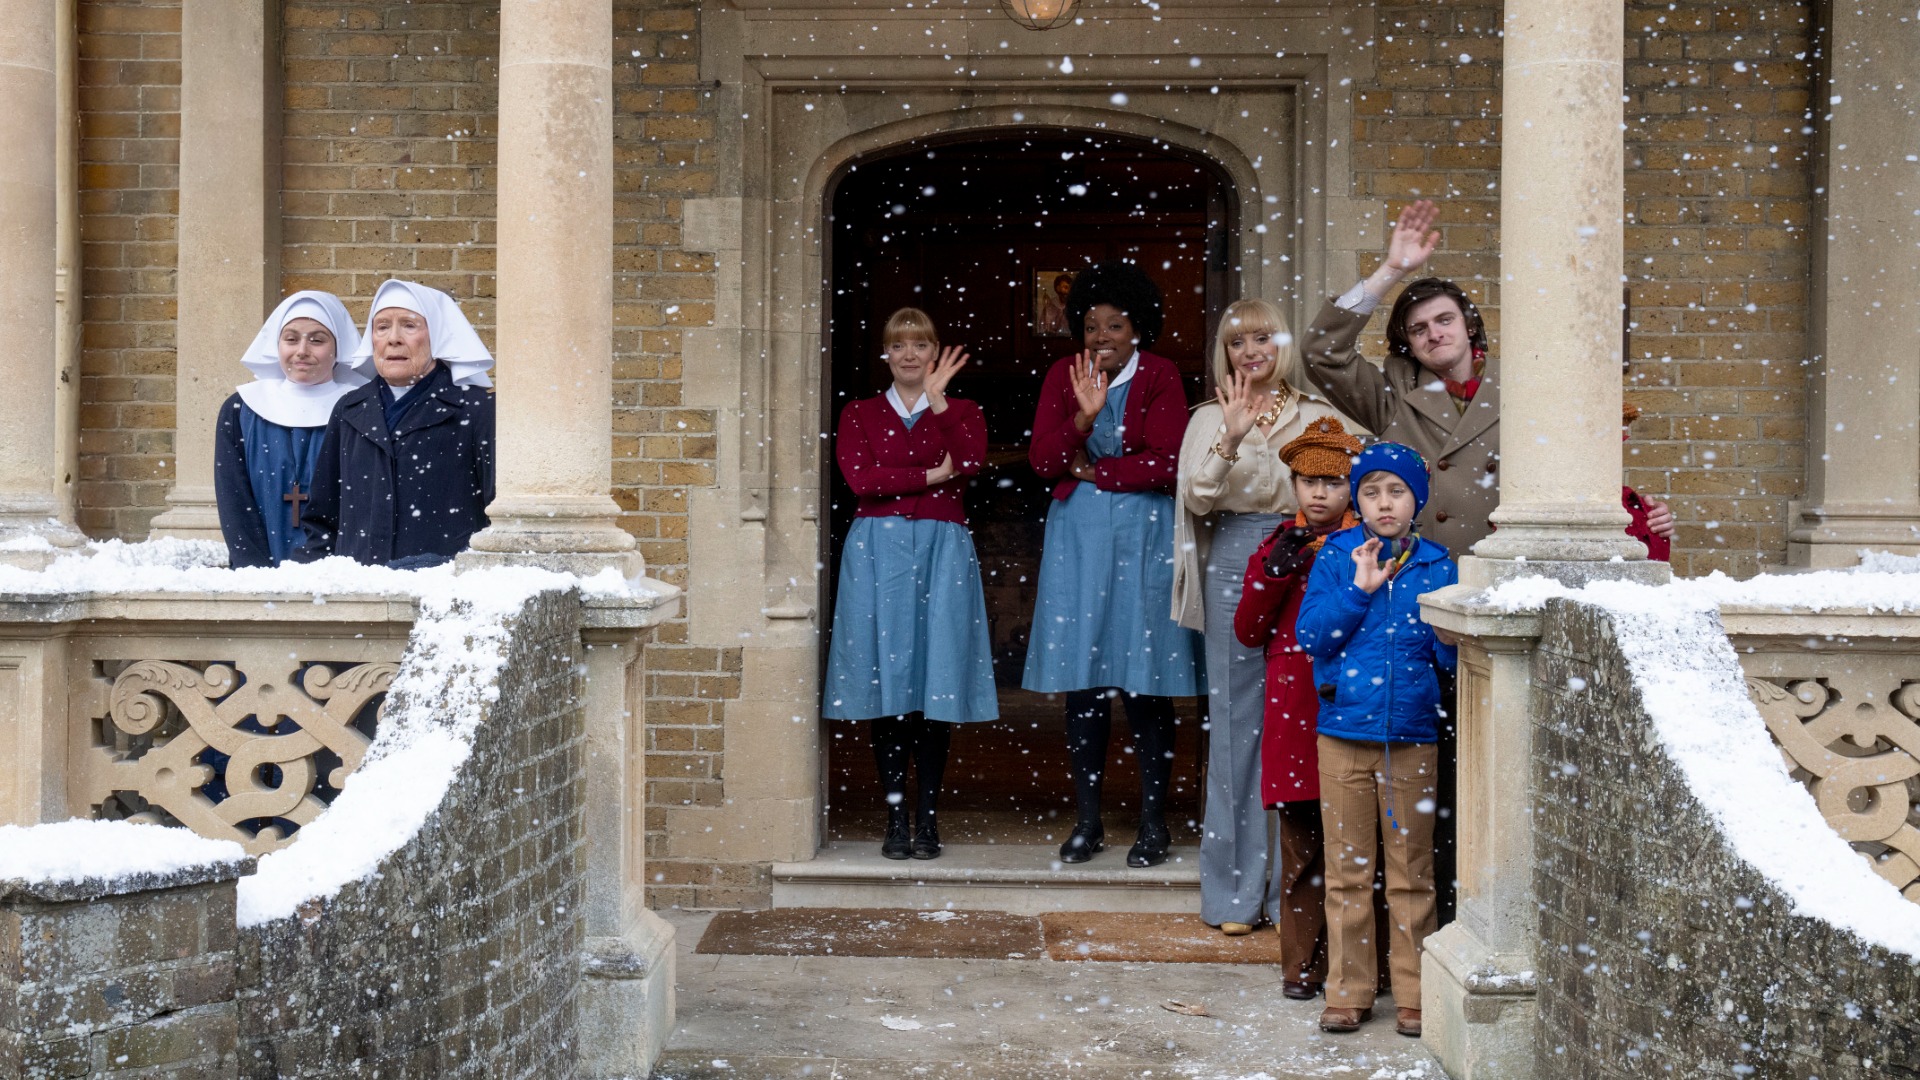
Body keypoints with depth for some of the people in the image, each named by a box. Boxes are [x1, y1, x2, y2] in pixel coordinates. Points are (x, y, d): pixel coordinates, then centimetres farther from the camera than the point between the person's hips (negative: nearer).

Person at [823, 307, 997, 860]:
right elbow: (859, 477, -5)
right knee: (887, 683, -1)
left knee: (937, 684, -2)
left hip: (942, 551, 0)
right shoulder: (859, 414, 13)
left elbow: (970, 461, -10)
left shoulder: (962, 412, 13)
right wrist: (930, 475, -6)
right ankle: (895, 817, 5)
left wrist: (937, 398, -12)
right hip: (877, 550, 0)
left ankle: (928, 816, 6)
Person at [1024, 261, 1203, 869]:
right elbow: (1042, 459, -2)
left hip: (1142, 533, -3)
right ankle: (1087, 821, 12)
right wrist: (1084, 415, -17)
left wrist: (1088, 468, -4)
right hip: (1076, 533, 3)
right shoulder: (1064, 375, 8)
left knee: (1144, 682, -3)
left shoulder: (1160, 376, 0)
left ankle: (1153, 824, 6)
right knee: (1081, 680, 3)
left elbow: (1165, 464, -9)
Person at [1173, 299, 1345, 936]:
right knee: (1237, 721, 0)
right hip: (1235, 565, -1)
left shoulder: (1315, 416, 13)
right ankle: (1236, 891, 7)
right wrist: (1230, 442, -16)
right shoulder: (1210, 419, 10)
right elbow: (1197, 500, -4)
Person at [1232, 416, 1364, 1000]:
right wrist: (1275, 573, -4)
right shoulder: (1275, 548, 13)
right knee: (1300, 842, 5)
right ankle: (1302, 965, 14)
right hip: (1293, 707, 2)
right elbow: (1248, 632, 8)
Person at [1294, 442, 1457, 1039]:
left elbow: (1452, 657, 2)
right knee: (1348, 869, 6)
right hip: (1344, 734, 0)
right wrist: (1359, 590, -14)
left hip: (1412, 737, 0)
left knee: (1412, 871, 5)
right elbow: (1308, 634, -7)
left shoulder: (1436, 565, 4)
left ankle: (1415, 995, 15)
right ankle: (1348, 993, 15)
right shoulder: (1336, 557, 3)